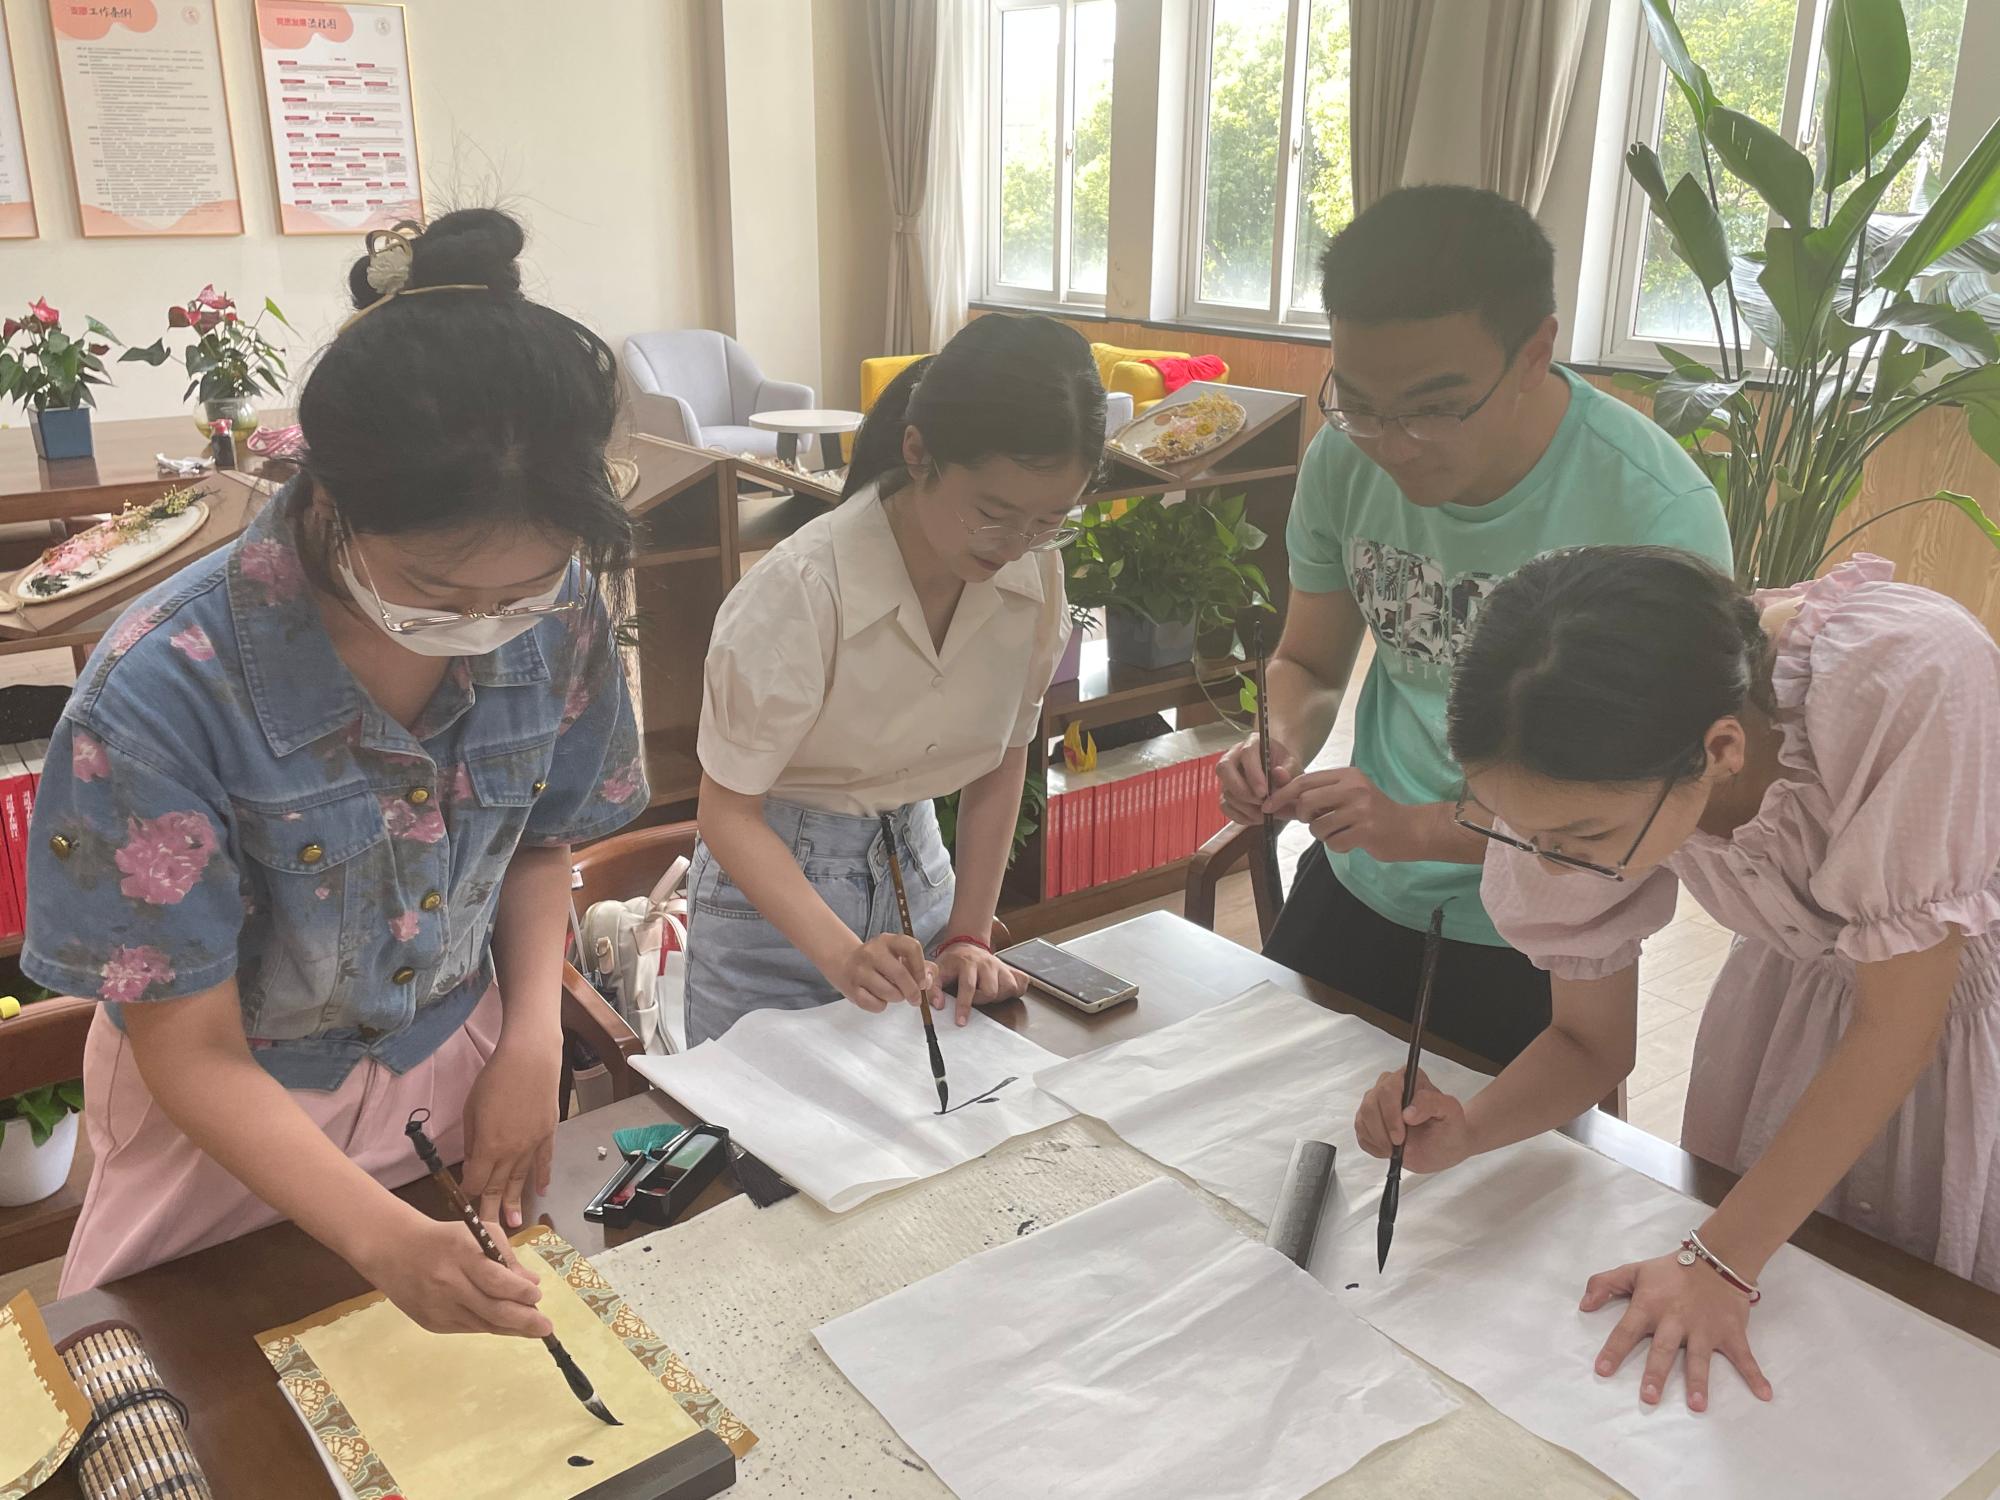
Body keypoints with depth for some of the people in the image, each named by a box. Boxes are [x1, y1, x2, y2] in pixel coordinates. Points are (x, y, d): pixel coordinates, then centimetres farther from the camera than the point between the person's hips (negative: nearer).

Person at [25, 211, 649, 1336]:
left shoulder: (560, 613, -19)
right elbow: (194, 1054, -23)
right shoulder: (162, 694, -31)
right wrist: (381, 1238, -35)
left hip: (458, 1070, 3)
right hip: (236, 1120, -3)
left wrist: (535, 1042, -14)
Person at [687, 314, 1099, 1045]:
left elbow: (1003, 761, 0)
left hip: (916, 861, 5)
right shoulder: (804, 590, -28)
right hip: (773, 879, -4)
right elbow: (727, 810, -20)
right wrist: (841, 953, -33)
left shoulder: (1033, 572, -13)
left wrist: (970, 934, -5)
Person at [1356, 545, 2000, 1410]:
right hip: (1803, 976, 3)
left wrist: (1722, 1263, -27)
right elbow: (1592, 1041, -10)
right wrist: (1462, 1133, -30)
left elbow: (1897, 1019, -28)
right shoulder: (1588, 776, -25)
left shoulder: (1910, 678, -40)